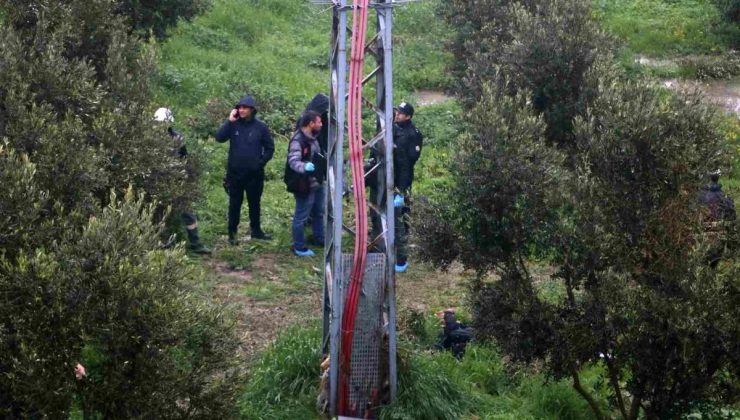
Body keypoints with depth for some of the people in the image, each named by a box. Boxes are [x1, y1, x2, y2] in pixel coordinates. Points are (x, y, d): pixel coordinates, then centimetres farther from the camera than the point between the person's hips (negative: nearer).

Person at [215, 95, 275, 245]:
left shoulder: (261, 127, -3)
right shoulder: (234, 124, -2)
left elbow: (270, 148, 3)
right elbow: (219, 138, -14)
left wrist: (261, 162, -6)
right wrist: (229, 121, -18)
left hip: (254, 173, 0)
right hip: (235, 172, 0)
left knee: (254, 203, 13)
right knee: (235, 203, 6)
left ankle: (256, 230, 26)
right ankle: (232, 232, 14)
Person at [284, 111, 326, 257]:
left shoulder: (313, 138, 9)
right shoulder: (298, 140, -22)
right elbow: (293, 161, -31)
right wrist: (305, 167, -50)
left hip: (317, 183, 10)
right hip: (305, 186, -10)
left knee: (318, 213, 24)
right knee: (301, 216, -1)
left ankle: (320, 239, 40)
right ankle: (299, 247, 8)